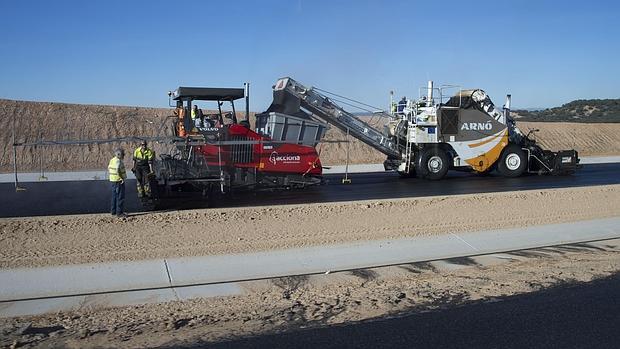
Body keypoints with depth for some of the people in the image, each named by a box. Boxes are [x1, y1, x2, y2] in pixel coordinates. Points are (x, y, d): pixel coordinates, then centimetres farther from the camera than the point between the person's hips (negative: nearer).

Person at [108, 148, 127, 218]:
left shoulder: (112, 160, 11)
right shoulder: (118, 161, -18)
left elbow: (108, 168, 20)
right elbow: (117, 171, -29)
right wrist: (122, 178, -20)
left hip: (113, 180, 10)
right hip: (119, 181, -10)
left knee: (115, 196, 18)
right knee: (120, 197, -3)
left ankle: (113, 211, 25)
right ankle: (119, 212, 0)